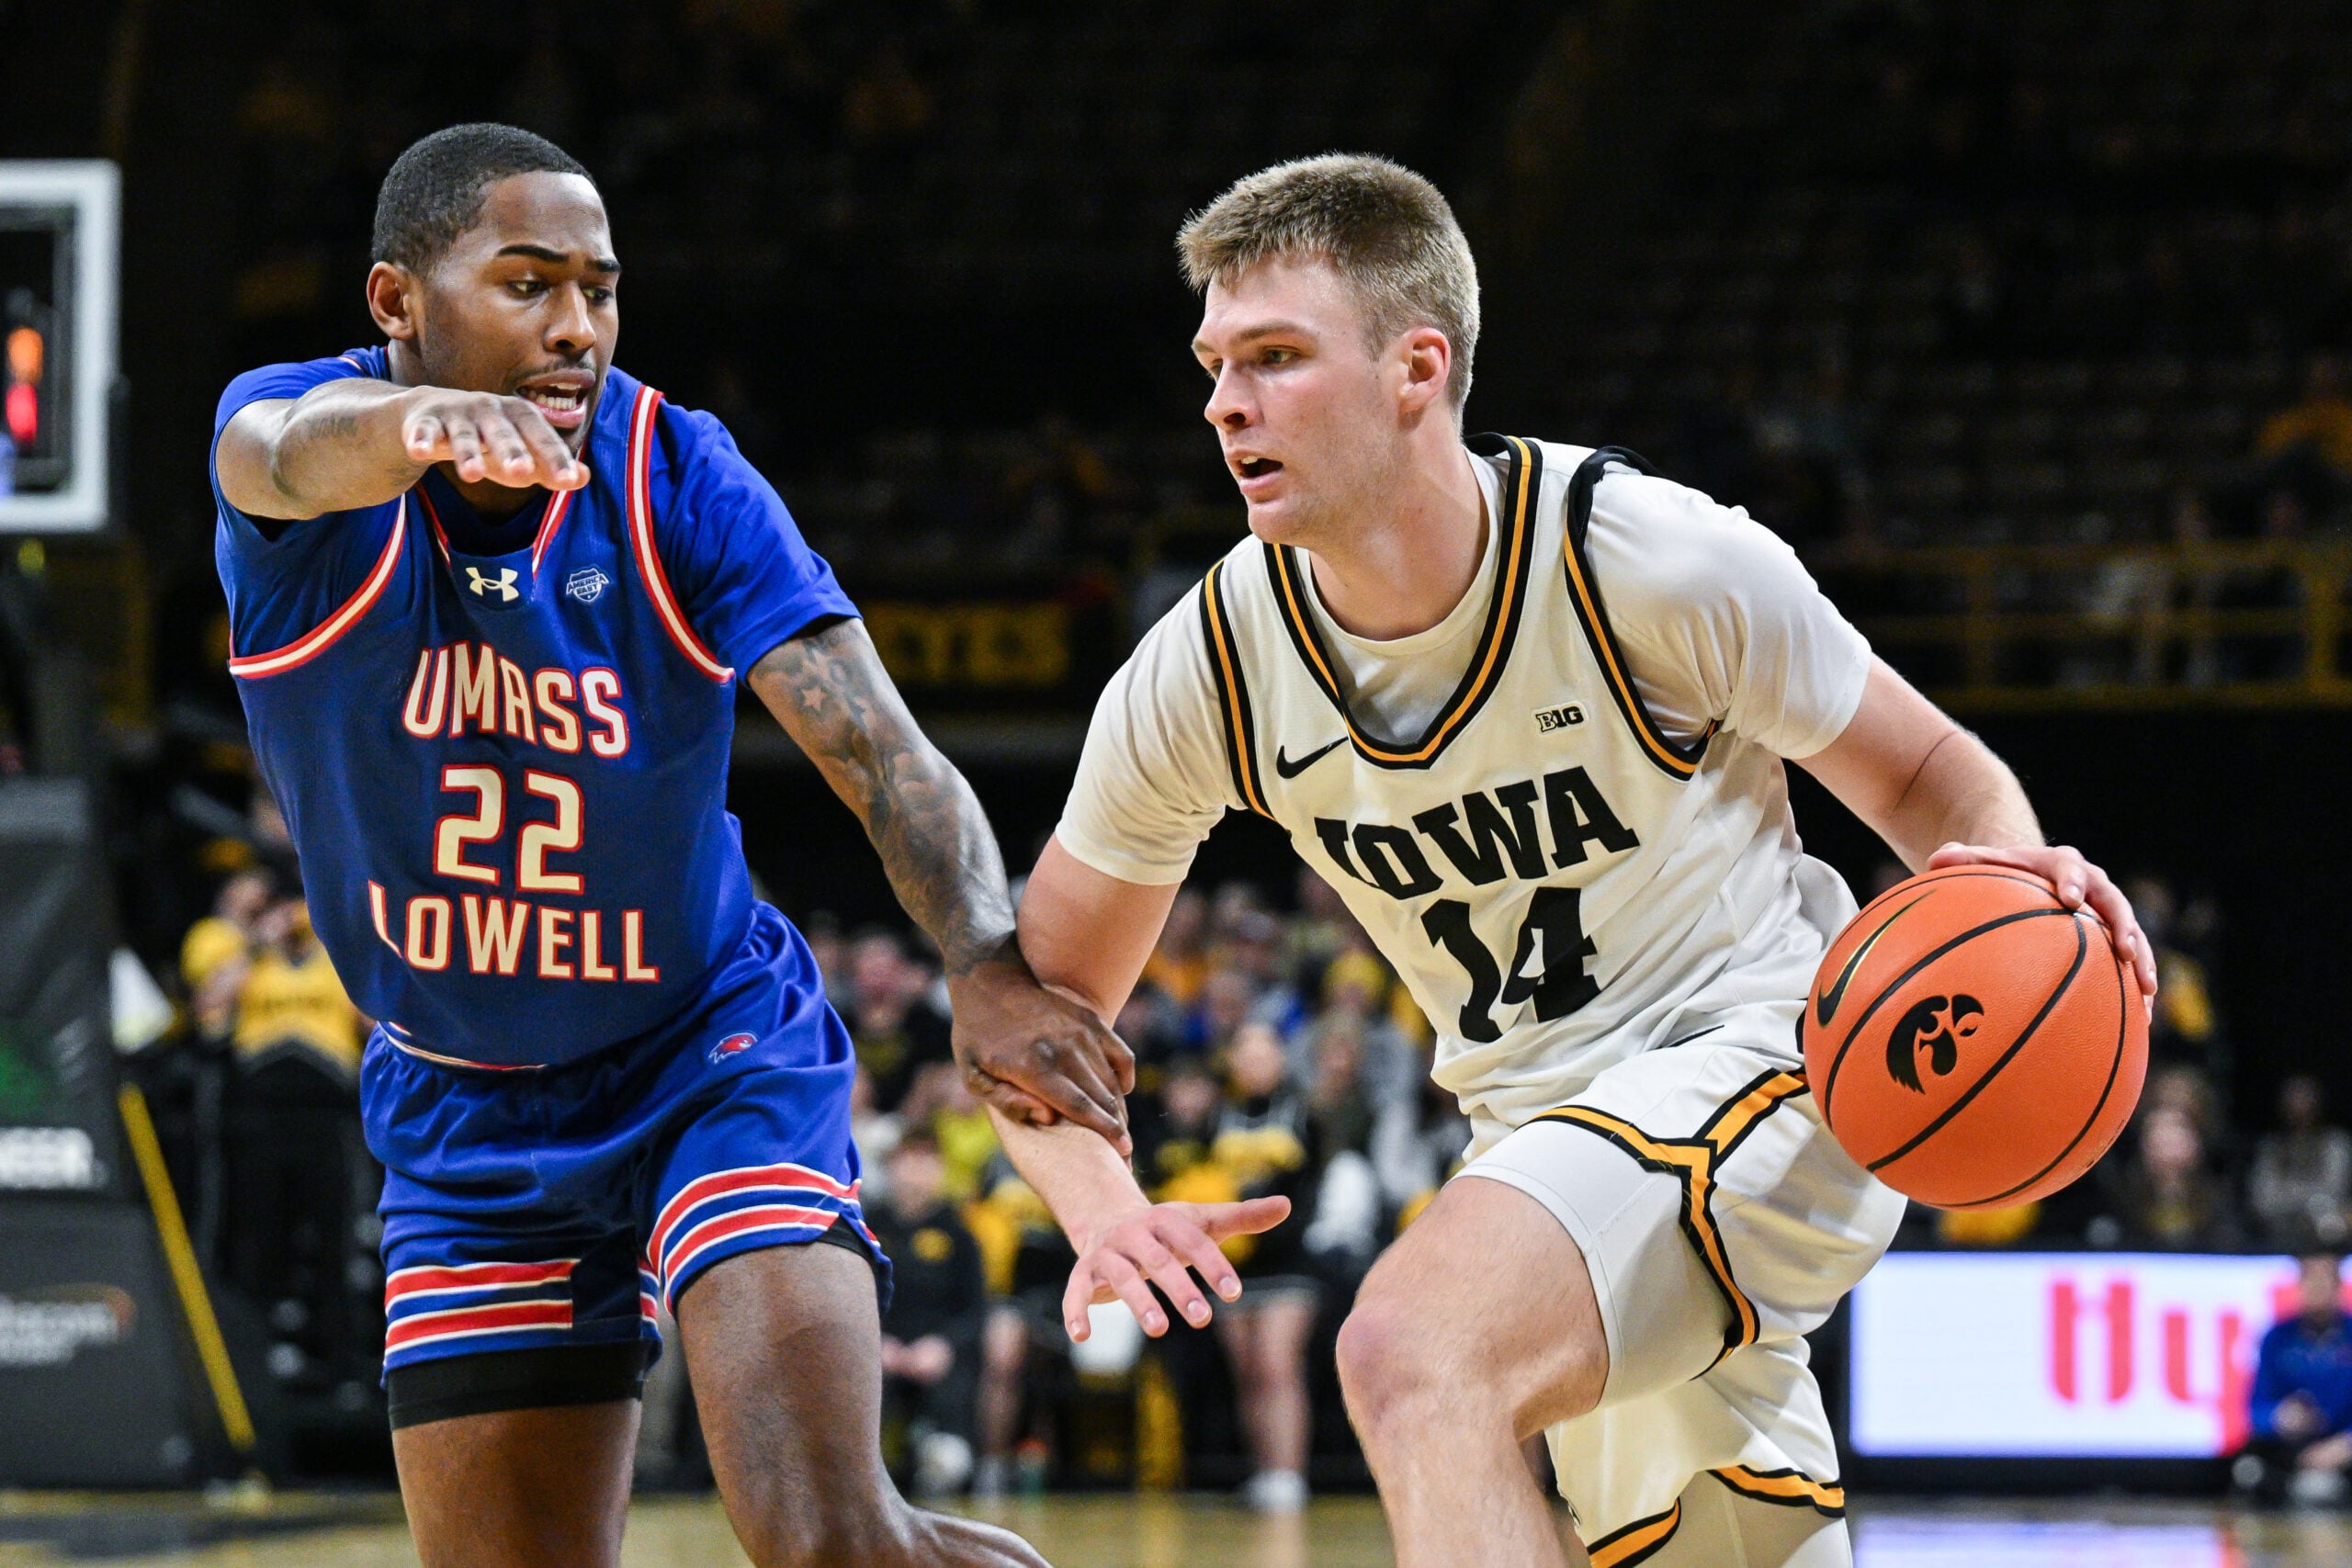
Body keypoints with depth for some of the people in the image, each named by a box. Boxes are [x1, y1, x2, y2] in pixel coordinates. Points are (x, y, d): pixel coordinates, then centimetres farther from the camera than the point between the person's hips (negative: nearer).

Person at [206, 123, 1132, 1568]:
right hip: (463, 1112, 2)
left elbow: (879, 752, -22)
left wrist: (991, 971, -41)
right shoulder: (288, 422, -14)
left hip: (716, 1056, -2)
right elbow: (297, 452, -41)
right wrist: (427, 423, -65)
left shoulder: (679, 482, -14)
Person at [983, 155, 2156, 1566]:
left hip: (1763, 1069, -6)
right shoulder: (1205, 675, -8)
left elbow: (1931, 774, -4)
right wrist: (1105, 1209, -16)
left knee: (1414, 1351, -31)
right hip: (1561, 1133, 6)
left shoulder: (1652, 560, -19)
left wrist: (2014, 885, -28)